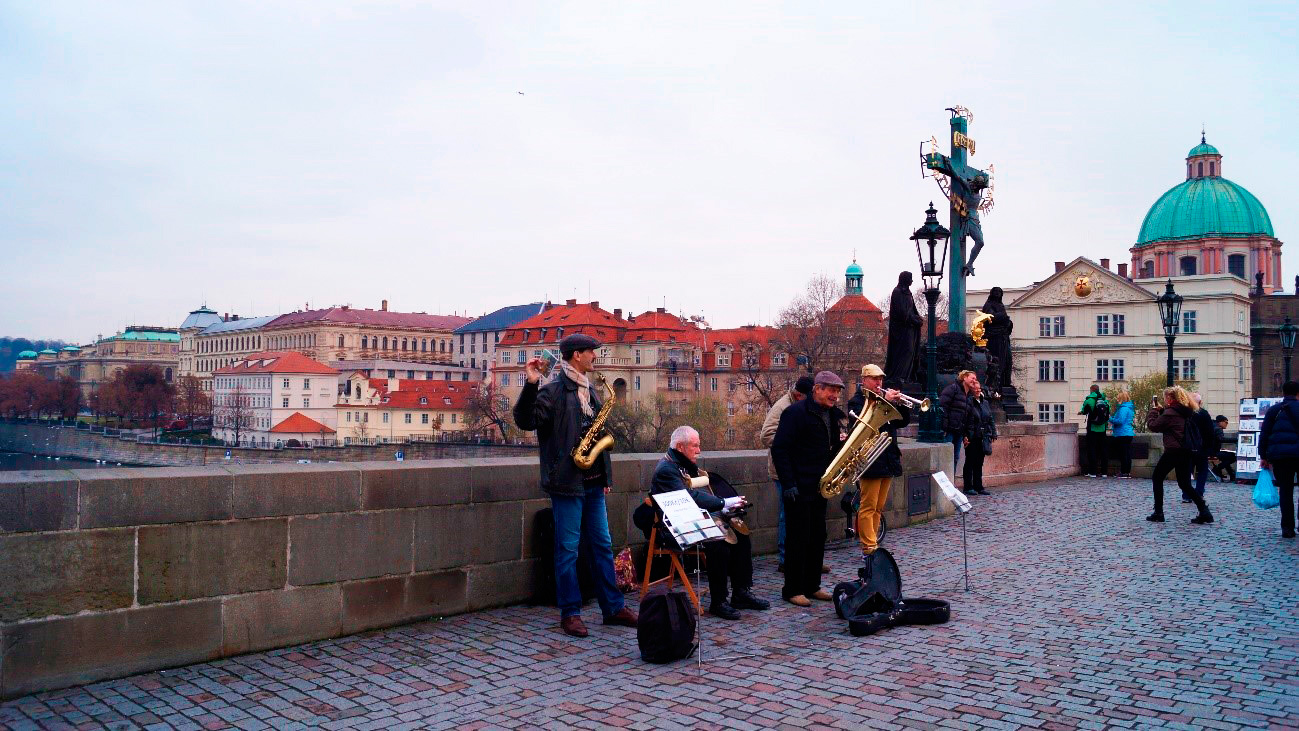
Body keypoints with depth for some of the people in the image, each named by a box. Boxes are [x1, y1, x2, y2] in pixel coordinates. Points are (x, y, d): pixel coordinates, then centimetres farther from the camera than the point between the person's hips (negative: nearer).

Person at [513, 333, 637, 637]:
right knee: (568, 549, 0)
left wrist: (605, 475, 20)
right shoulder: (553, 390, -10)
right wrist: (531, 385, -33)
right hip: (568, 482, -8)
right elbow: (525, 421, -22)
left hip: (593, 482, 8)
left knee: (602, 546, 12)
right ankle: (570, 613, 10)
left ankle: (613, 607, 21)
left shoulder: (588, 390, 15)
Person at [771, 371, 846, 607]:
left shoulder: (832, 415, 12)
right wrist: (788, 483, -19)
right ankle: (792, 590, 7)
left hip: (820, 487, 8)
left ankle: (812, 586, 23)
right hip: (799, 488, -8)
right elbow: (779, 449, -16)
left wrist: (841, 441, 1)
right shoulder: (796, 413, -12)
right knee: (798, 539, -2)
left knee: (818, 538, 12)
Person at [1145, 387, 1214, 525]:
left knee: (1157, 478, 8)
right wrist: (1161, 409, 15)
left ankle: (1158, 513, 7)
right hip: (1186, 452, 8)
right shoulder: (1187, 412, 13)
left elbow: (1152, 425, -10)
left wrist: (1154, 409, 1)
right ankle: (1204, 512, 0)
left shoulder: (1170, 412, -14)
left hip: (1173, 451, -8)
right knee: (1184, 484, 13)